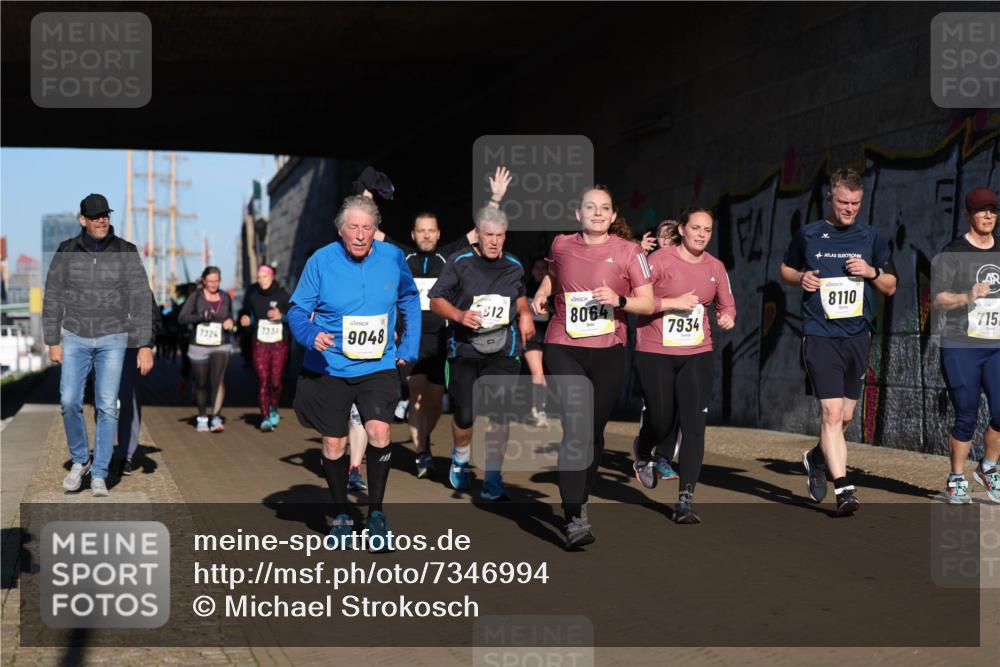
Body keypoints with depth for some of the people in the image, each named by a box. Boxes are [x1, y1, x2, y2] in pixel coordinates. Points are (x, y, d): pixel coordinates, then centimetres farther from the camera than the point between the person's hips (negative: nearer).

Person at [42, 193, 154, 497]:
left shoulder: (126, 252, -5)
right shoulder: (66, 252, -2)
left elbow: (141, 299, -7)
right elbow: (52, 298, 4)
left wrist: (145, 345, -13)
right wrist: (53, 342, 0)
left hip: (113, 339, -1)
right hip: (75, 338, 1)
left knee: (107, 407, -6)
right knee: (69, 402, -10)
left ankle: (99, 475, 4)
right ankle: (79, 461, 13)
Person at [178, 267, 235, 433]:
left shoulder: (225, 298, 7)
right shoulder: (196, 297, -4)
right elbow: (182, 318, -12)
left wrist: (230, 321, -1)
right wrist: (201, 316, -26)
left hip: (221, 346, 1)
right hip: (199, 346, -1)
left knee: (218, 379, -18)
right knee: (201, 384, 9)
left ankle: (217, 419, -21)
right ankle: (202, 418, 26)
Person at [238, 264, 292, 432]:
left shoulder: (282, 295, -1)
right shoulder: (252, 294, 3)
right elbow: (246, 312, 16)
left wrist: (281, 316, -16)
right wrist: (246, 320, -6)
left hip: (279, 344, -1)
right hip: (260, 344, 1)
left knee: (276, 381, -1)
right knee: (263, 380, -7)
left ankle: (273, 410, 26)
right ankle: (265, 417, -2)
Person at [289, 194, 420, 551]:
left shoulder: (392, 257, -3)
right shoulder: (321, 260, -9)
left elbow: (410, 300, 14)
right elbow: (297, 309, -3)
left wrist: (408, 348, 8)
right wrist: (311, 334, -23)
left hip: (378, 366, 0)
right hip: (329, 368, 0)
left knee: (379, 431, -19)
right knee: (334, 442, 8)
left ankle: (376, 512, -1)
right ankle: (341, 515, 28)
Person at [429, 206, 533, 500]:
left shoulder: (514, 266, 8)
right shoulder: (459, 262, -2)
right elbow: (436, 300, -1)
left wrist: (525, 314, 8)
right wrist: (459, 315, -18)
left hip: (502, 349, 1)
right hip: (465, 349, -1)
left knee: (500, 415, -9)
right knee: (464, 415, 5)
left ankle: (493, 481, 1)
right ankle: (460, 458, 38)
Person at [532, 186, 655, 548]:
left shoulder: (628, 252, -2)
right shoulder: (561, 245, 3)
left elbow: (648, 304, 0)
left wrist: (619, 299, -18)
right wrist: (542, 292, 7)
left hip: (608, 352, 1)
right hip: (564, 350, -1)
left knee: (595, 431, 11)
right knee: (573, 430, -14)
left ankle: (580, 500, 33)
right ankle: (576, 520, -17)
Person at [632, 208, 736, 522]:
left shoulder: (715, 267, 8)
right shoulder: (659, 260, -7)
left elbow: (727, 305, 20)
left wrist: (727, 317, -3)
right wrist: (673, 302, -18)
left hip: (697, 355, 3)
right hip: (655, 355, -3)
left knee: (695, 426, -6)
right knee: (661, 422, 5)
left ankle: (685, 502, -2)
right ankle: (642, 454, 44)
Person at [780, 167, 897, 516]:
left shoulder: (871, 238, 8)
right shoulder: (807, 235, 3)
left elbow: (890, 287, 15)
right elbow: (786, 270, 18)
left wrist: (872, 272, -7)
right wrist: (801, 277, -4)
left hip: (858, 336, 3)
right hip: (820, 336, -3)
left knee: (846, 417, 12)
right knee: (831, 412, -14)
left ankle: (816, 458, 39)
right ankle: (843, 489, -13)